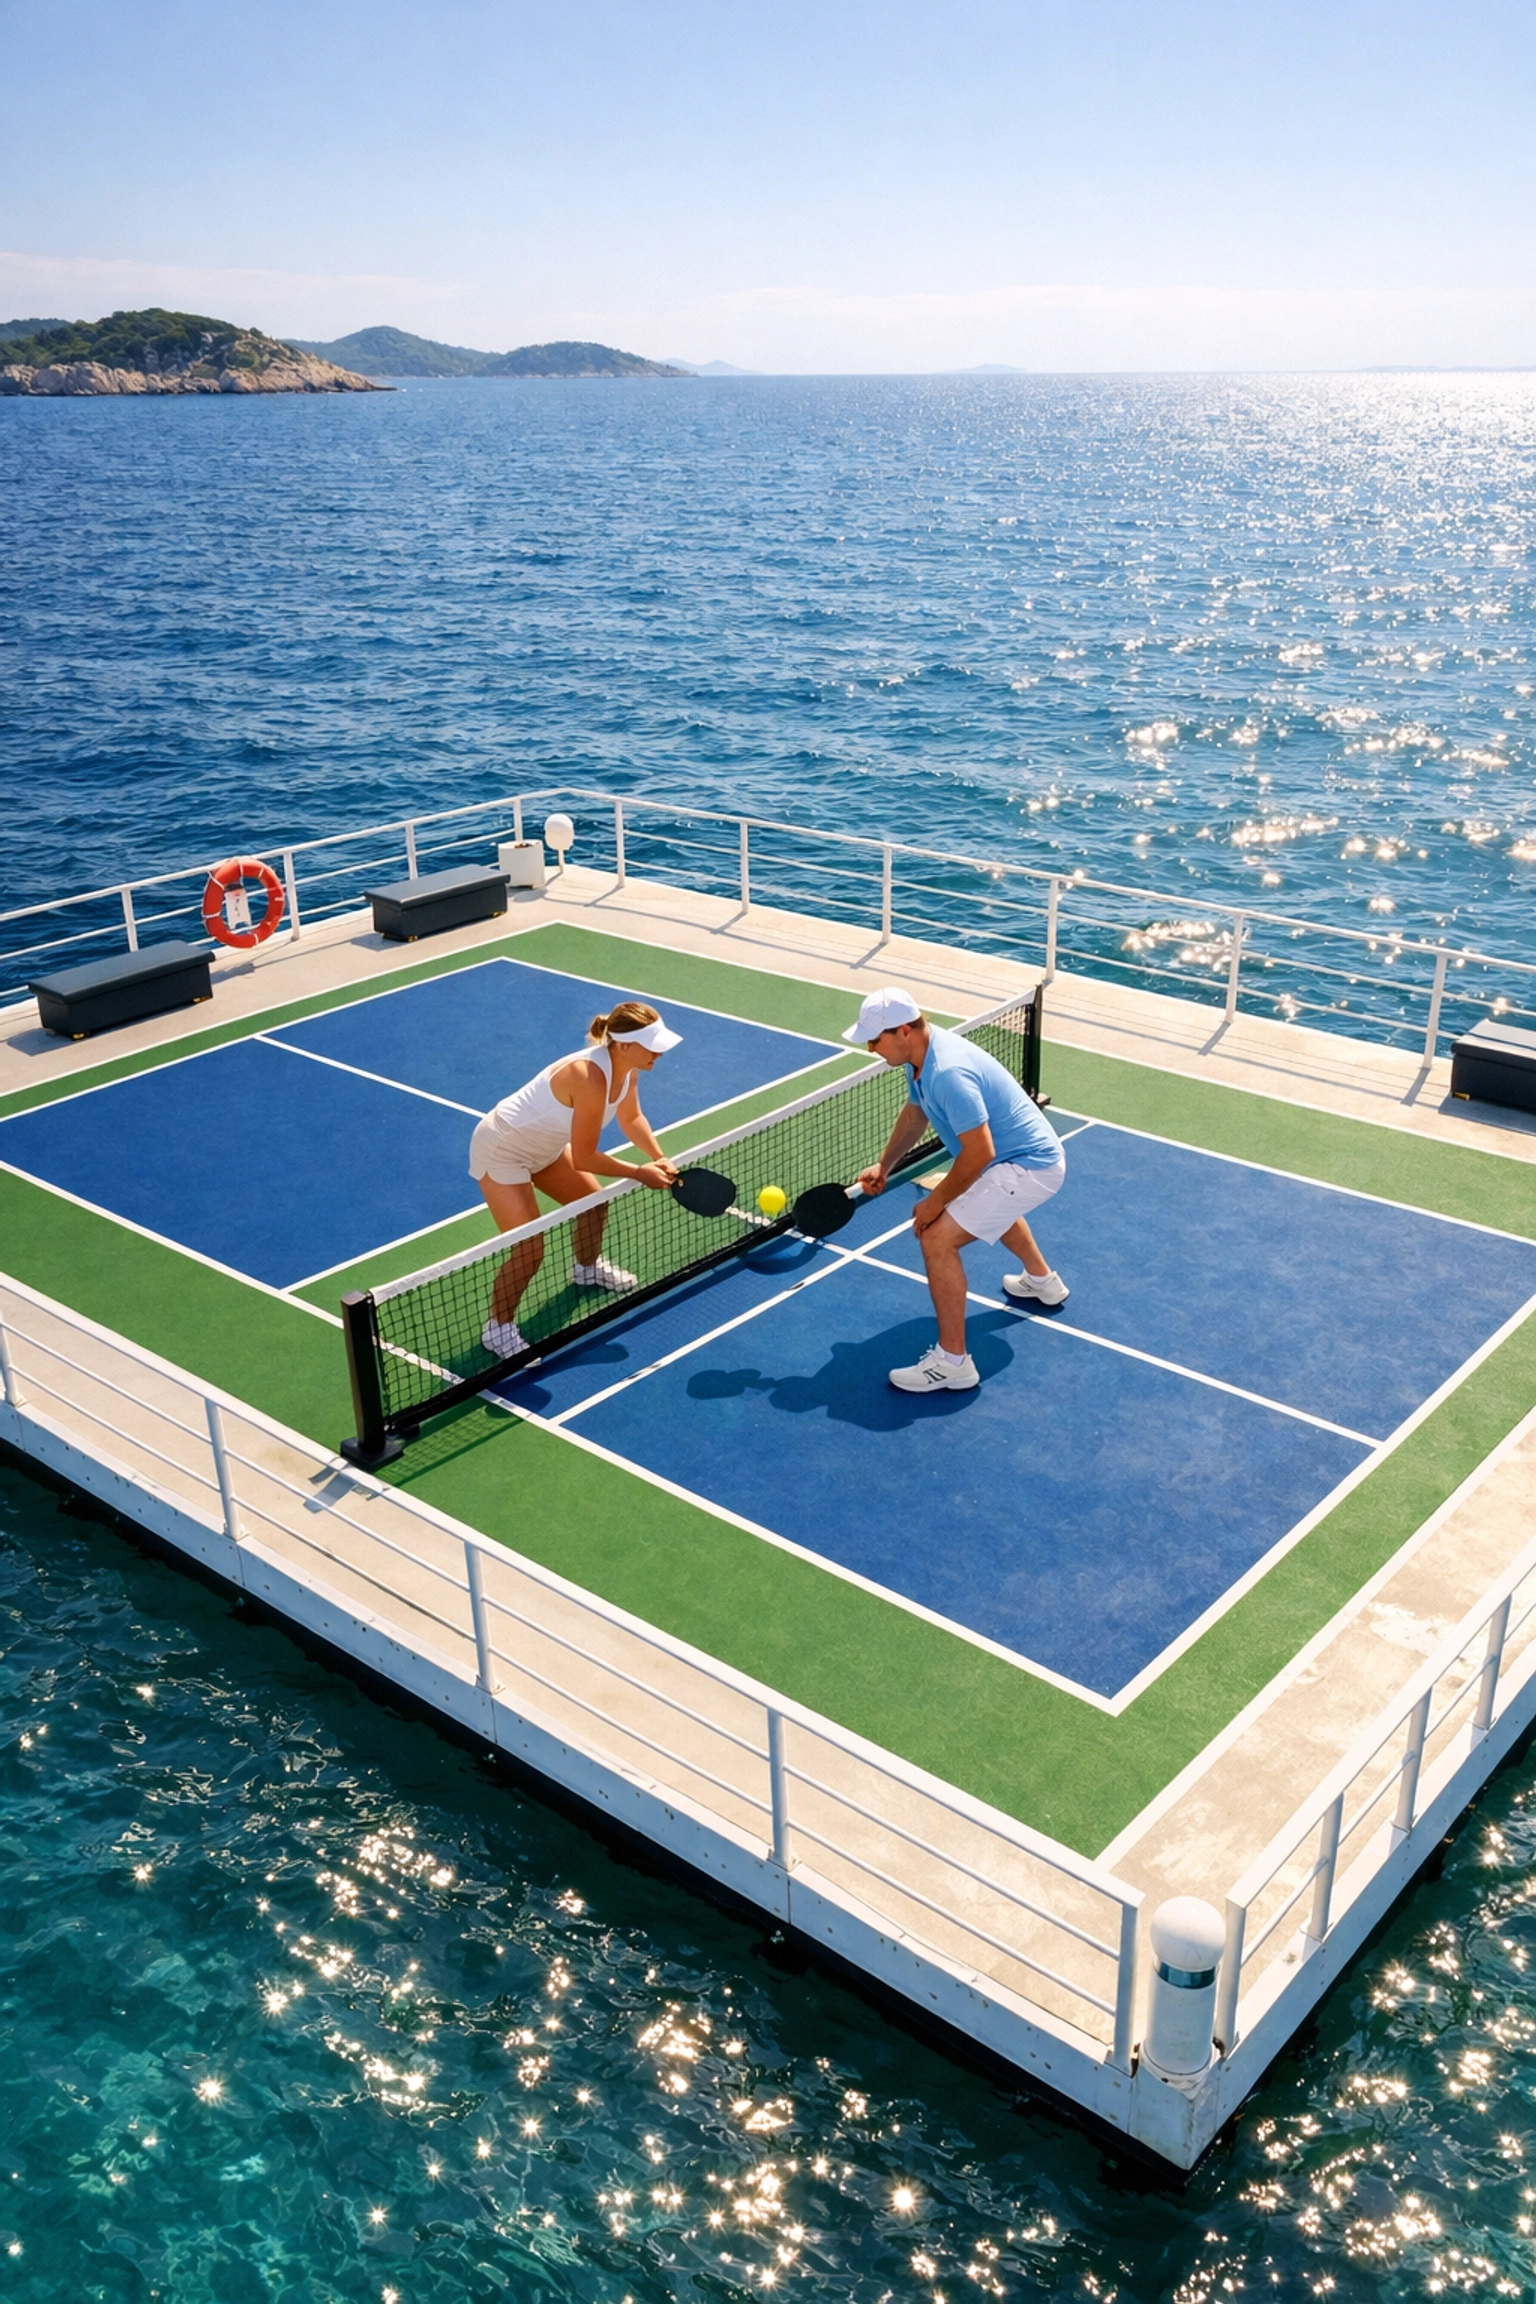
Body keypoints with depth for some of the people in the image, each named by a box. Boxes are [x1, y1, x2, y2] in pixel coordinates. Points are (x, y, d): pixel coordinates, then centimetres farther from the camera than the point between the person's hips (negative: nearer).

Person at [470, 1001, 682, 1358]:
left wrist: (660, 1159, -5)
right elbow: (584, 1159, -29)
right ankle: (498, 1329, 9)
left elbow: (631, 1118, 8)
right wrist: (640, 1173, -22)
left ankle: (587, 1268, 51)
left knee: (594, 1204, 20)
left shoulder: (627, 1067, -11)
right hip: (501, 1149, -9)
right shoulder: (591, 1078, -38)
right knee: (530, 1249, -13)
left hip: (543, 1146, 9)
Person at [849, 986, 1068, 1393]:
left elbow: (980, 1152, -31)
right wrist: (883, 1165, 9)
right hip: (1029, 1152, 11)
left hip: (1027, 1168, -11)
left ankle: (952, 1363, -9)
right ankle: (1042, 1281, 65)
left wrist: (936, 1202, -19)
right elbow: (915, 1111, 17)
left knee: (936, 1237, -17)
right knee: (990, 1205, 40)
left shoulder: (948, 1073, -33)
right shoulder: (921, 1054, -2)